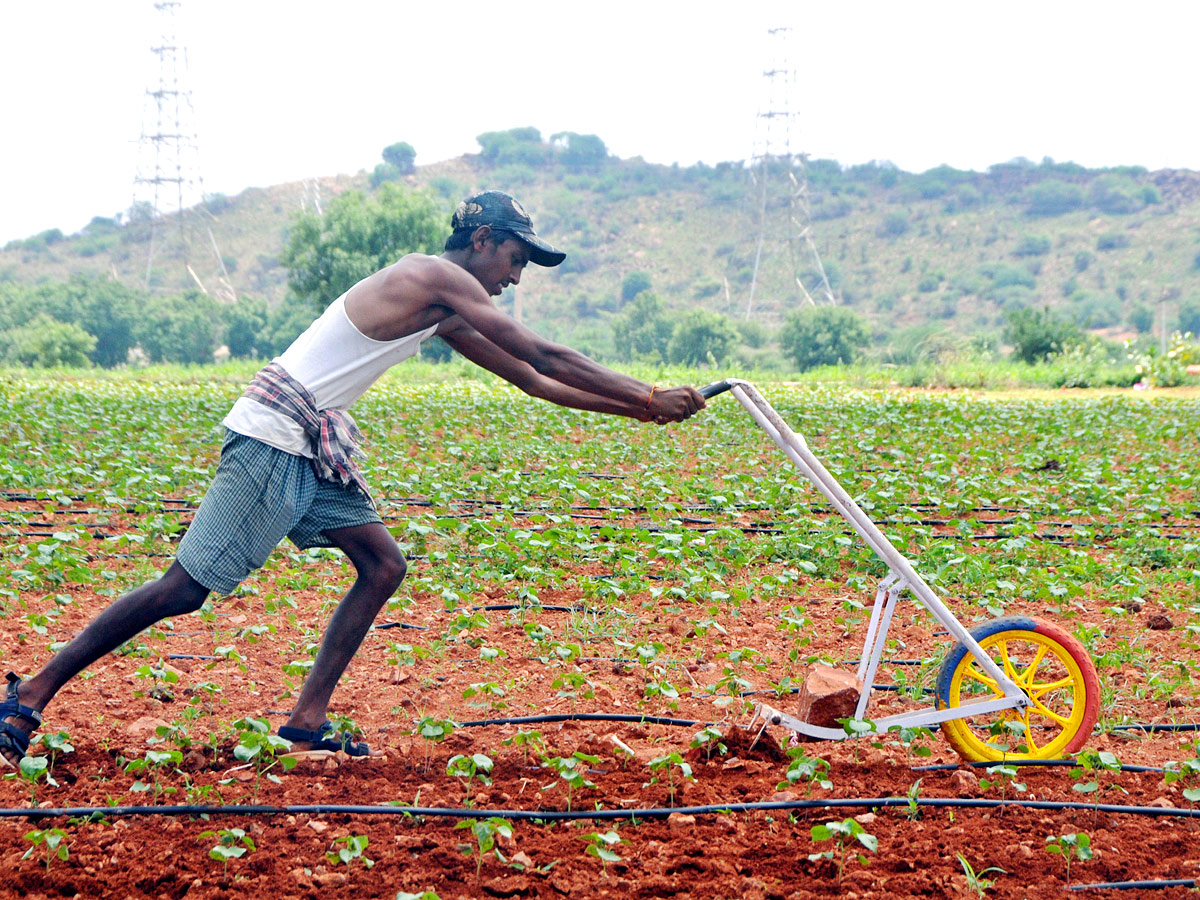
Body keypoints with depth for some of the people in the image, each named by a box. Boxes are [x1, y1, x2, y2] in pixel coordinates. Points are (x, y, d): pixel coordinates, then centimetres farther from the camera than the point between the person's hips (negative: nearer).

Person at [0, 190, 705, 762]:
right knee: (185, 589, -9)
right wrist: (646, 396, -6)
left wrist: (636, 406, 20)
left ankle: (307, 722, 4)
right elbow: (544, 356, -12)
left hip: (314, 446, 10)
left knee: (383, 565, 5)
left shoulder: (447, 313, 17)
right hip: (275, 435, -10)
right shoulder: (439, 277, -11)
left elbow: (530, 380, 23)